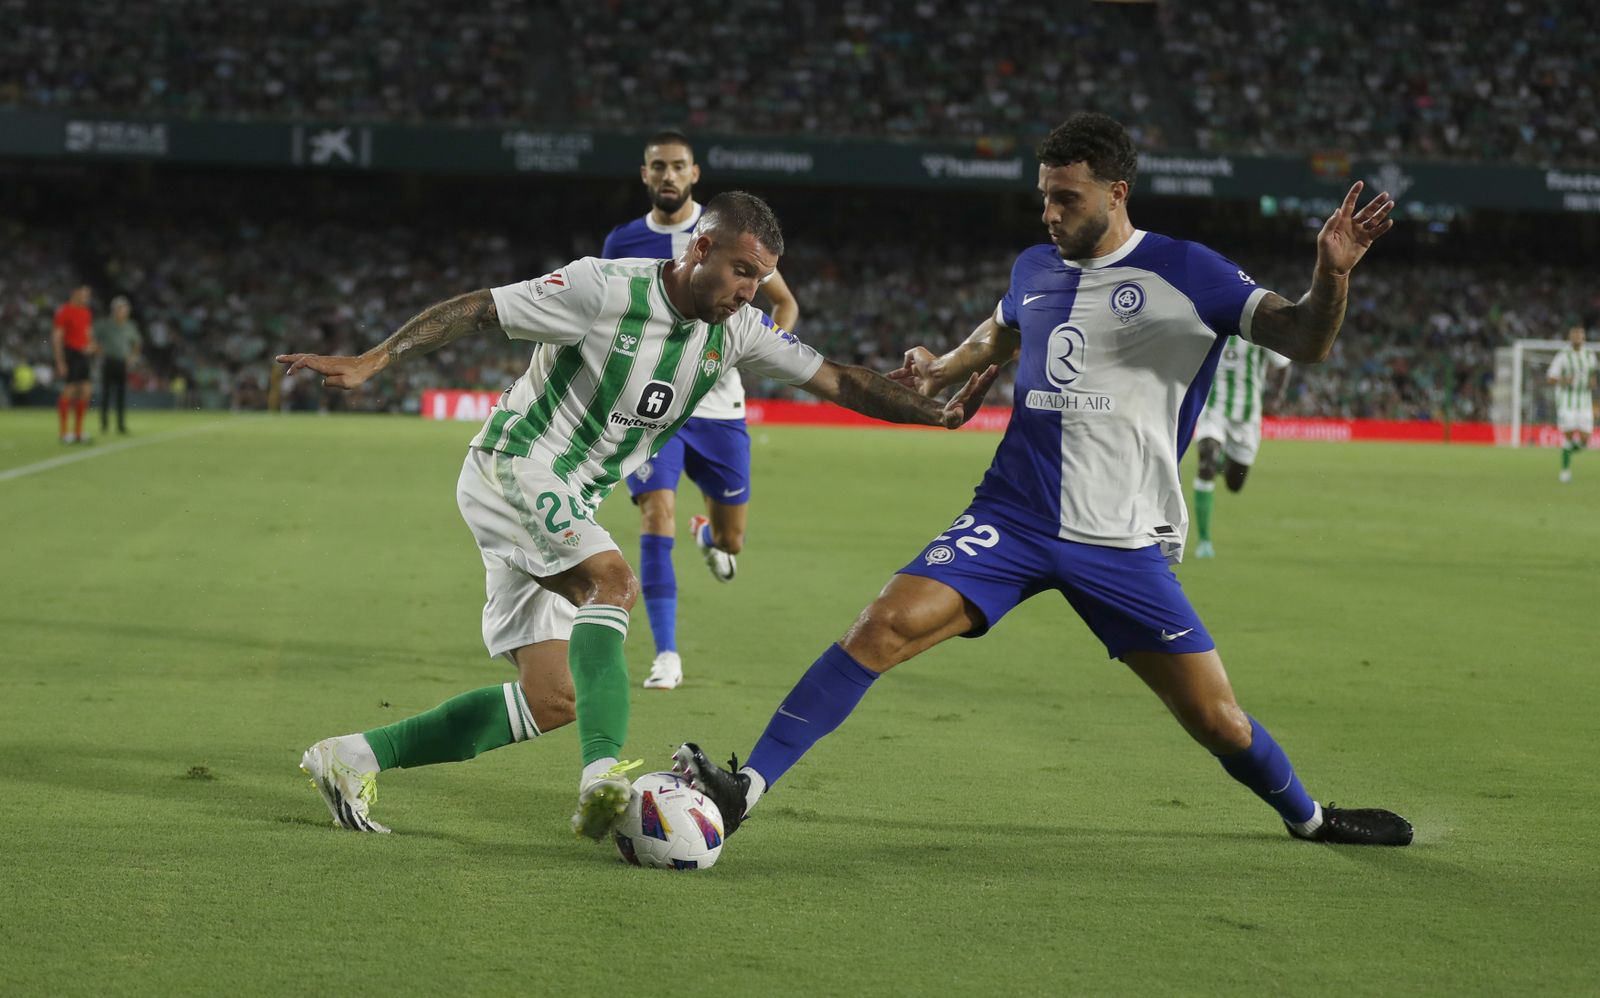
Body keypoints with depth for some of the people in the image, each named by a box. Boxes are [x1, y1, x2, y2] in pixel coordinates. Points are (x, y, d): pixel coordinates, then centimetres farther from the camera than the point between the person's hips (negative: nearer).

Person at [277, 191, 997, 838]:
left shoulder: (736, 331, 1)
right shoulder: (605, 289, -17)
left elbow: (837, 381, 5)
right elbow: (475, 310, -15)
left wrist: (940, 414, -3)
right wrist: (372, 361, -21)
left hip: (567, 506, 8)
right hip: (510, 470, -8)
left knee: (552, 700, 2)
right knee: (613, 580, -31)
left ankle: (354, 758, 8)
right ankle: (603, 774, -42)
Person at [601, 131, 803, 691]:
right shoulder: (622, 244, 3)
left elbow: (784, 301, 8)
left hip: (718, 404, 0)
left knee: (729, 545, 7)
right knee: (657, 511, -20)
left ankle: (708, 534, 47)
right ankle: (666, 655, -14)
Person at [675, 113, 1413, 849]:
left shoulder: (1185, 274, -5)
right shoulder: (1034, 269, 9)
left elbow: (1304, 341, -13)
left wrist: (1332, 275, -33)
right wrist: (940, 370, 15)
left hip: (1124, 541, -2)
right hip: (1011, 518, 3)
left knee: (1216, 719, 1)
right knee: (884, 627, -19)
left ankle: (1308, 818, 31)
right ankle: (746, 787, -17)